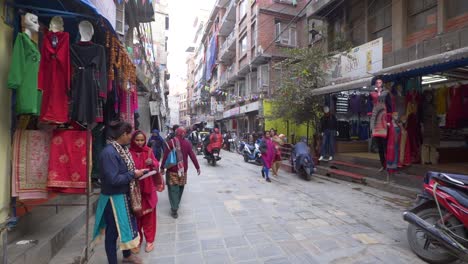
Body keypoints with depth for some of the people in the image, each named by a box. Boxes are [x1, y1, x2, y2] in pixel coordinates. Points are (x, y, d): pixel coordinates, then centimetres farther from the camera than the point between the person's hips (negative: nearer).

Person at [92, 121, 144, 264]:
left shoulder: (122, 149, 2)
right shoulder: (109, 152, -25)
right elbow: (113, 179, -29)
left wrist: (136, 172, -3)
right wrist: (133, 174, -18)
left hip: (124, 195, 9)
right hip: (114, 198, -9)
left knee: (127, 224, 23)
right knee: (113, 231, 10)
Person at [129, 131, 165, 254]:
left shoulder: (148, 151, 1)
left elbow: (157, 165, -1)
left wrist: (152, 163, -22)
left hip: (148, 187, 1)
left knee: (148, 214, 10)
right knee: (136, 215, 9)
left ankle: (150, 240, 25)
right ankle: (137, 241, 27)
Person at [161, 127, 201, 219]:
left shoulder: (171, 142, -8)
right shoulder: (187, 143, -2)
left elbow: (165, 156, -9)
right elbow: (192, 156, -2)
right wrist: (197, 167, 5)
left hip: (172, 169, -2)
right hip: (183, 169, 3)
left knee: (173, 189, 1)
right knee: (180, 187, 19)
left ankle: (174, 209, -3)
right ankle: (176, 204, 34)